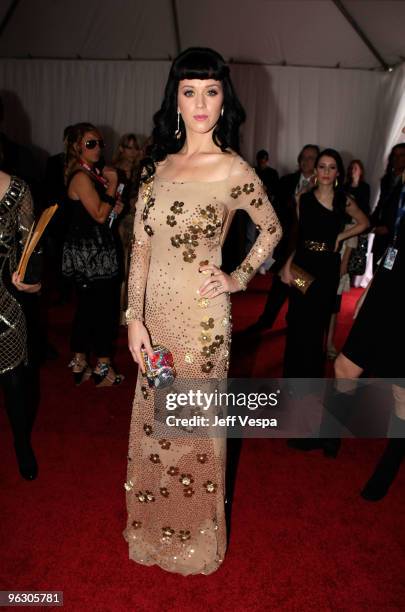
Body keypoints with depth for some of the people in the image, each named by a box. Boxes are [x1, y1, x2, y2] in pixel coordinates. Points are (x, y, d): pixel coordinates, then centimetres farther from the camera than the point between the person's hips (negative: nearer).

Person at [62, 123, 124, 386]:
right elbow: (99, 215, -19)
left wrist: (114, 207, 5)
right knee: (105, 305, -1)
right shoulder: (81, 176, -15)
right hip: (91, 251, -10)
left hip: (91, 249, 10)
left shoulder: (92, 173, 14)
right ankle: (104, 365, 13)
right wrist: (112, 185, -14)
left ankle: (80, 363, 24)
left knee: (88, 305, 14)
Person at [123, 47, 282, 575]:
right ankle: (155, 526, 48)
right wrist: (135, 318, -3)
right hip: (154, 310, 6)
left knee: (194, 423, 11)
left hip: (200, 314, -5)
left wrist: (239, 278, -2)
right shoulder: (160, 164, 5)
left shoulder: (235, 172, -10)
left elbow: (272, 230, 6)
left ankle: (195, 535, 41)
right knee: (153, 417, 19)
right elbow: (141, 246, 2)